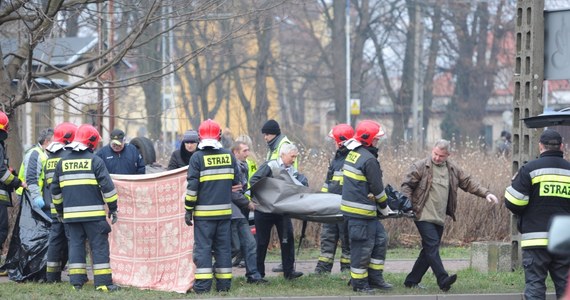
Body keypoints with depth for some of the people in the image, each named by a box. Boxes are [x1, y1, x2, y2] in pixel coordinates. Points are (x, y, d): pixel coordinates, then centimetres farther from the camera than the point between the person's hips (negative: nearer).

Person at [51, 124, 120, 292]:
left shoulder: (62, 162, 10)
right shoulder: (95, 161, -5)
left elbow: (55, 189, 17)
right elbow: (107, 186, -8)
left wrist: (59, 209, 28)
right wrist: (113, 208, -1)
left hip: (71, 213, 4)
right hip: (93, 213, -4)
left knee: (75, 245, 9)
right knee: (99, 246, 0)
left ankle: (76, 281, 4)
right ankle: (103, 282, -3)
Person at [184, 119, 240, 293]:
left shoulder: (198, 158, -7)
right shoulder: (229, 156, 5)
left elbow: (192, 186, -9)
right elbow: (237, 183, 12)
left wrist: (188, 210, -3)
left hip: (204, 212, -3)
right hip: (225, 211, 4)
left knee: (203, 247, -1)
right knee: (223, 247, 9)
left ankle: (203, 285, -6)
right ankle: (224, 283, 10)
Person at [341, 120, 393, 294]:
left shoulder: (353, 154, 11)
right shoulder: (369, 159, -19)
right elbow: (377, 187, -14)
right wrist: (384, 206, 1)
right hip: (360, 212, -10)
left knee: (379, 238, 15)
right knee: (363, 246, -2)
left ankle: (375, 278, 19)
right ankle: (359, 283, 7)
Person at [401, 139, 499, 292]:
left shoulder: (453, 170, 13)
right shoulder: (420, 166, -3)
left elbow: (469, 182, 16)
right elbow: (407, 185, -3)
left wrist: (486, 193, 5)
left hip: (439, 218, 7)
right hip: (424, 216, -6)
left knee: (429, 250, 9)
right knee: (432, 246, -17)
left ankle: (412, 281, 18)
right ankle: (443, 280, -23)